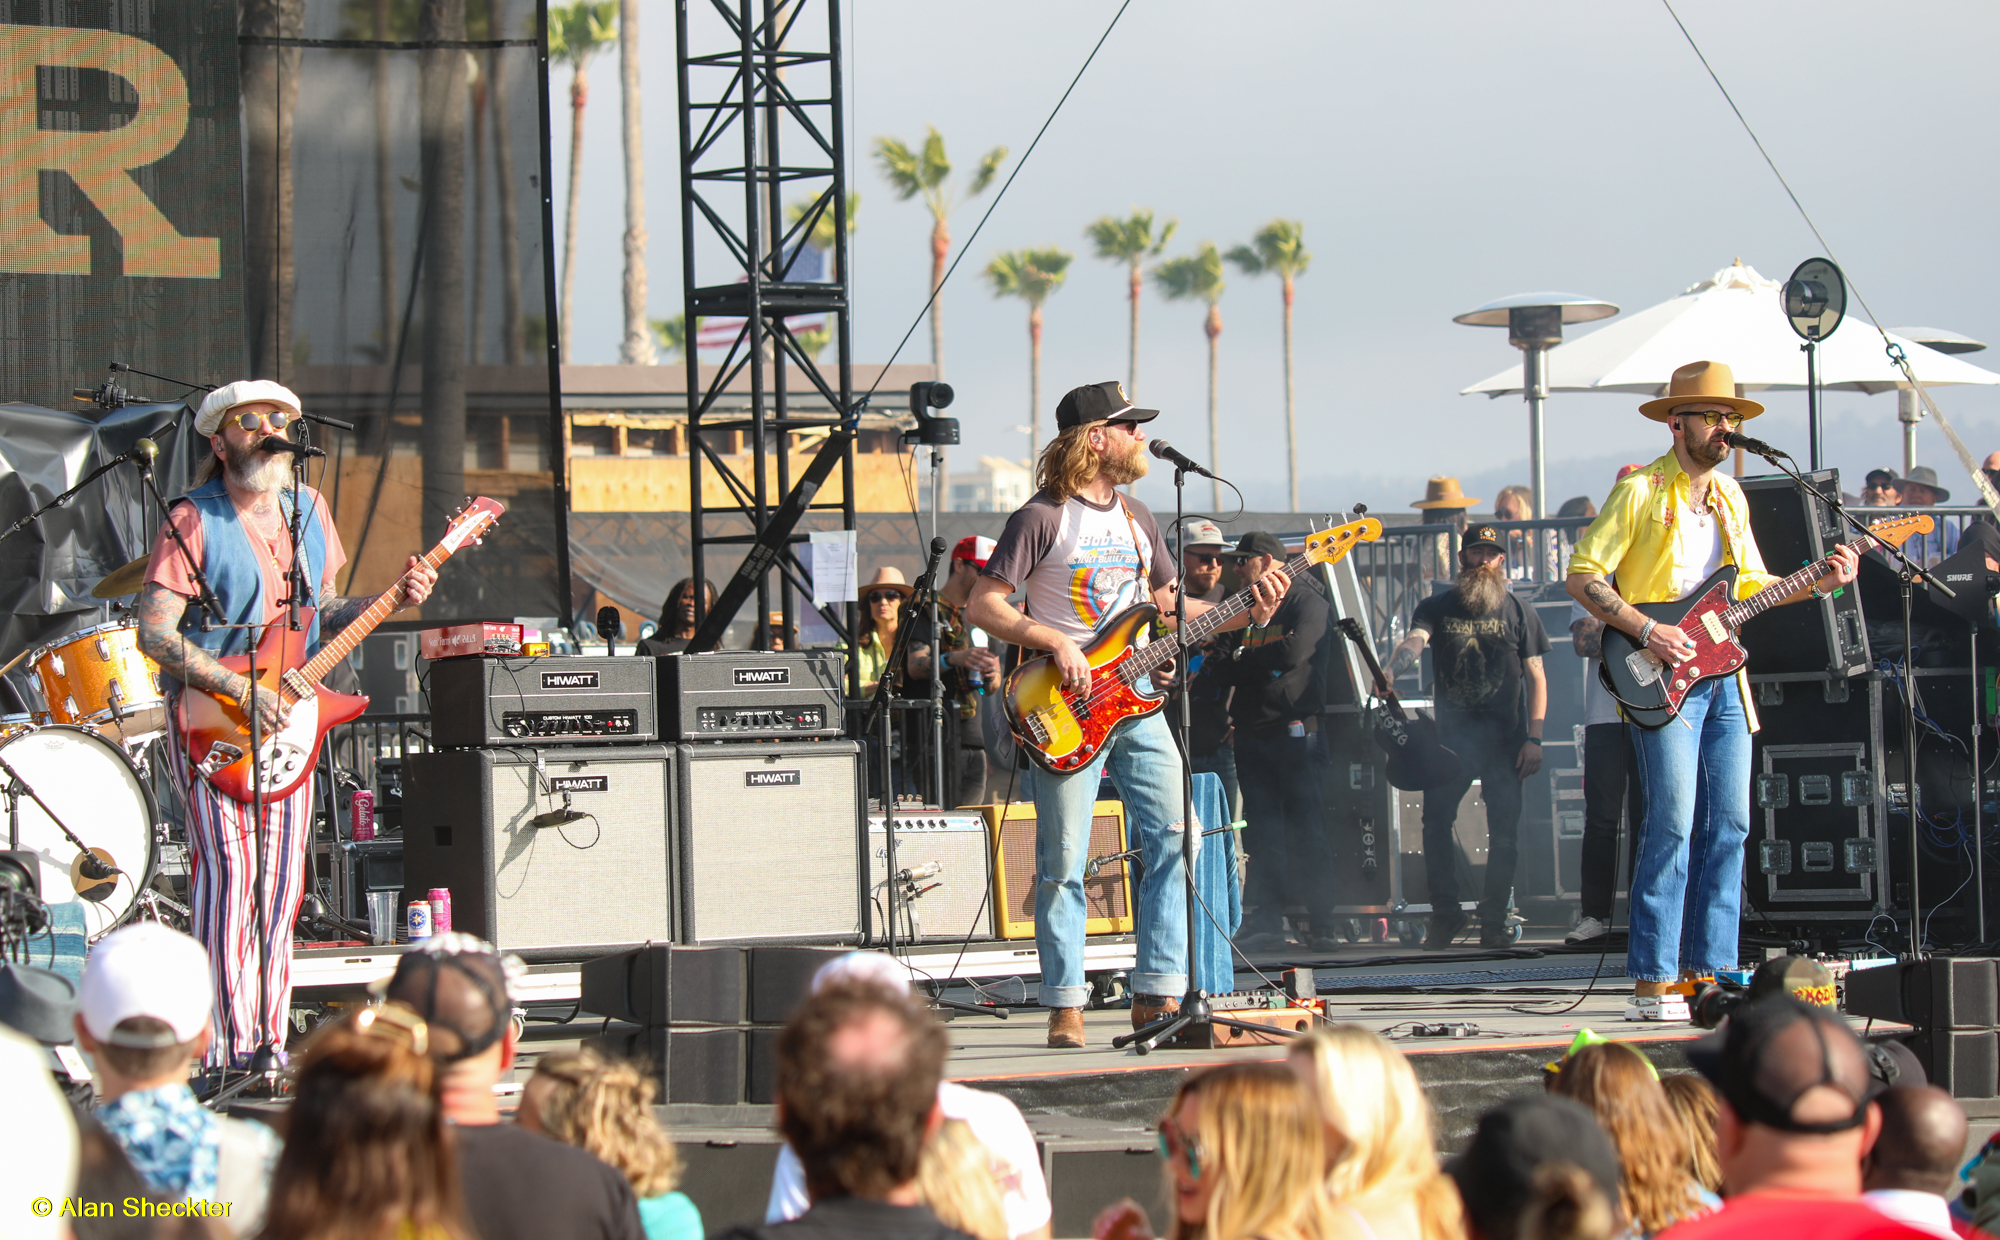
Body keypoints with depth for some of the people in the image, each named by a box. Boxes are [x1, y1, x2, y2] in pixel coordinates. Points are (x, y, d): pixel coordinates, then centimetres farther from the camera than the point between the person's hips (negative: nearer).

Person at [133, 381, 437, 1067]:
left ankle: (268, 1041, 14)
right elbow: (154, 633, -15)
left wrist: (391, 599, 2)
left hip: (287, 720, 7)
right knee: (229, 869, -17)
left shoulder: (309, 509, 10)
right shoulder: (193, 521, -11)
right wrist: (242, 689, -21)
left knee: (281, 882, 7)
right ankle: (226, 1047, -17)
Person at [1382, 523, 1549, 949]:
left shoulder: (1517, 613, 8)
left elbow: (1536, 677, 6)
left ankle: (1494, 919, 9)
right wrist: (1390, 671, -35)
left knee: (1505, 830, -2)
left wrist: (1534, 738, -3)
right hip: (1451, 735, 0)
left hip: (1504, 738, 0)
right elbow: (1415, 640, -13)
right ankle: (1445, 916, 7)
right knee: (1436, 820, -5)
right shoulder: (1437, 608, 7)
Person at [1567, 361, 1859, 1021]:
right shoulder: (1640, 491, -6)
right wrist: (1648, 631, -17)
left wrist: (1818, 585, 7)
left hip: (1722, 676, 7)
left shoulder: (1730, 497, 16)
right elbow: (1583, 575, -8)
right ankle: (1652, 983, -11)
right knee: (1673, 823, -13)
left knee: (1728, 824, 3)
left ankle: (1710, 972, 9)